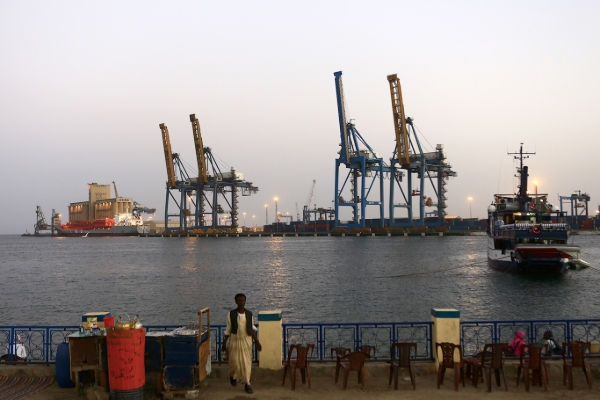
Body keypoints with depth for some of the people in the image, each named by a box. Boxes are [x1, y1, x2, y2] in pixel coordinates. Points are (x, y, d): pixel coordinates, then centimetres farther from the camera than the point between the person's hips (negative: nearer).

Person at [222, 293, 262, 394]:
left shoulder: (249, 314, -2)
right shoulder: (231, 314, -7)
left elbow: (252, 329, 5)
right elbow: (228, 330, -1)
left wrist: (257, 342, 2)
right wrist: (224, 343, -1)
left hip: (247, 341, 1)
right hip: (235, 341, -1)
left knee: (247, 362, 3)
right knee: (235, 362, 4)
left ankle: (247, 384, 14)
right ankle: (232, 376, 36)